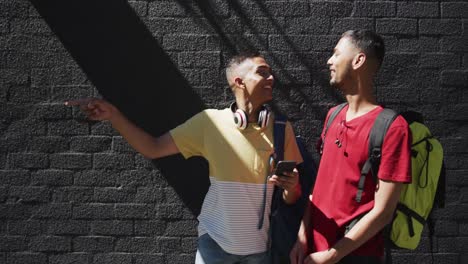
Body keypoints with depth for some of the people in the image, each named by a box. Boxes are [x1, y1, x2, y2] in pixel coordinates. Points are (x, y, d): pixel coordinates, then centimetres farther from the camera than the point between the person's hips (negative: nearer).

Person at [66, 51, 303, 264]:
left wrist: (292, 187, -22)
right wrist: (113, 115, -17)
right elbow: (153, 148, -5)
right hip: (215, 241, -1)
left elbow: (291, 198, 1)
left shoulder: (281, 129, -5)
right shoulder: (210, 122, -8)